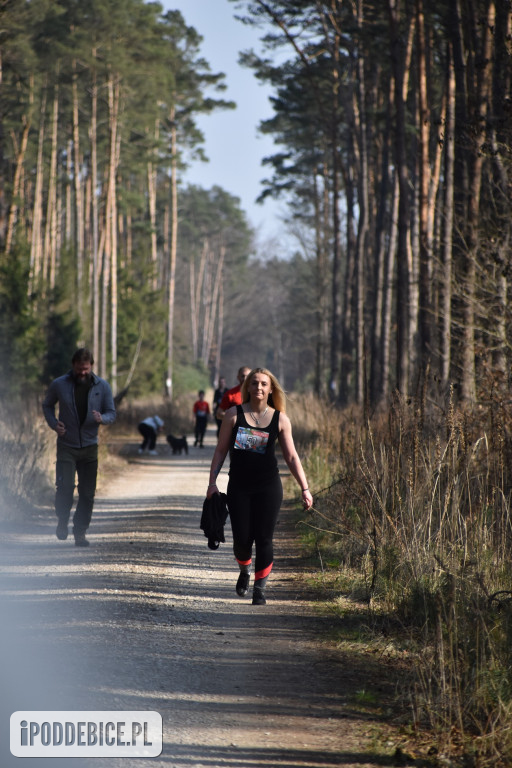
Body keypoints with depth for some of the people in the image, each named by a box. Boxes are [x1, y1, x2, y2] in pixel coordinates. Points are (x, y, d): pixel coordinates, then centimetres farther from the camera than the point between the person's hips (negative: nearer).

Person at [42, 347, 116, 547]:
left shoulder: (102, 386, -1)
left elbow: (112, 413, 3)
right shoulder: (59, 385, -3)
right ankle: (62, 520, 16)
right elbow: (47, 405, 13)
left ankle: (80, 532, 15)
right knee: (65, 487, -13)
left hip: (89, 447, 2)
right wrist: (53, 423, -5)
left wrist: (101, 418, -20)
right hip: (66, 446, -2)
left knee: (87, 493, 2)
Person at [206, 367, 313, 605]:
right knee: (242, 539, 0)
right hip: (238, 486, 0)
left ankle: (259, 589, 10)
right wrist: (212, 481, -3)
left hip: (268, 487, 0)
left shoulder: (280, 419, 0)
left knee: (264, 539, -3)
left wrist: (304, 489, -1)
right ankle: (245, 571, 33)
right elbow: (221, 450, 4)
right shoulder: (234, 414, 0)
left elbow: (291, 457, 4)